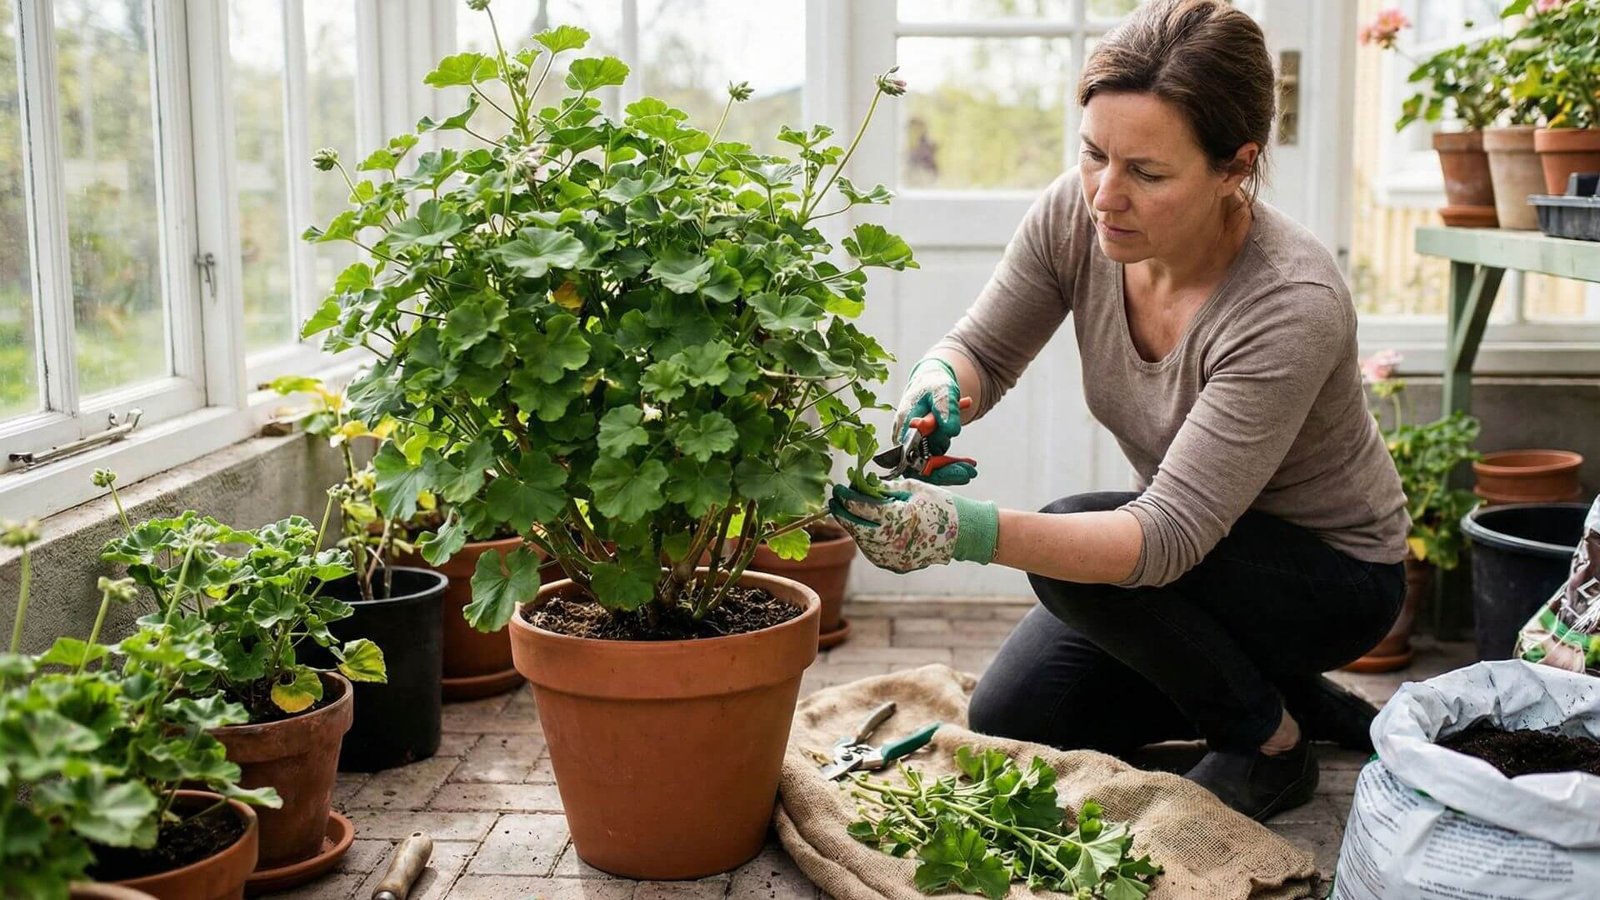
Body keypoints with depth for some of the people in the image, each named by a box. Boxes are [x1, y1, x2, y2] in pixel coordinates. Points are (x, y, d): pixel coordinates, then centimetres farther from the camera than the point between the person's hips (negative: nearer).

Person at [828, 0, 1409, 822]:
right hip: (1197, 543, 7)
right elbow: (981, 351, -5)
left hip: (1332, 570, -6)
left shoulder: (1292, 308, -35)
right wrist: (935, 388, -31)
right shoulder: (1076, 215, -19)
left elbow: (1171, 535, -39)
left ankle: (1269, 742, -5)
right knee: (1008, 723, 2)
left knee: (1069, 548, -31)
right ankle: (1285, 695, 18)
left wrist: (966, 530, -53)